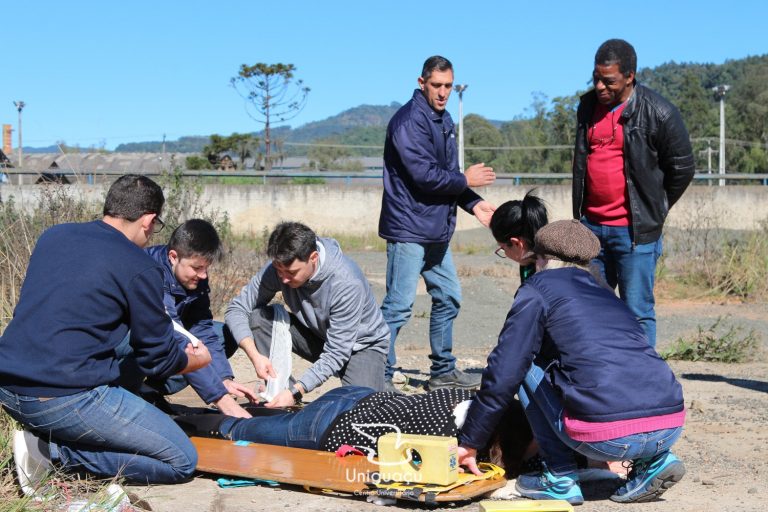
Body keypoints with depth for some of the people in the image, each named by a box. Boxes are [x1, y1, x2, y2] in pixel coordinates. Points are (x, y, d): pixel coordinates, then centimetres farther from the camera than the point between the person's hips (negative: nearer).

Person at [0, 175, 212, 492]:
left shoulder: (52, 236, 12)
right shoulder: (140, 268, -8)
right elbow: (158, 359, 0)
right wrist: (197, 360, 23)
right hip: (65, 400, -8)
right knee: (182, 461, 1)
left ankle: (44, 441, 5)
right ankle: (53, 451, -7)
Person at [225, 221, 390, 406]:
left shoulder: (347, 284, -33)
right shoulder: (280, 267, -20)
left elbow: (336, 355, -31)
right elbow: (236, 309, -14)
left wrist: (295, 392, -38)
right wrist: (255, 355, -30)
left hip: (361, 344, -4)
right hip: (316, 335, 4)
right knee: (256, 318, -20)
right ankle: (277, 392, -10)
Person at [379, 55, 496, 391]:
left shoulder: (443, 121, 16)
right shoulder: (410, 120, -14)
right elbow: (424, 175, -22)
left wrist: (473, 204, 6)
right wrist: (466, 181, -8)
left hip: (437, 231, 10)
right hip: (408, 229, -10)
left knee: (449, 298, 16)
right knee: (399, 306, -7)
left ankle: (443, 371, 27)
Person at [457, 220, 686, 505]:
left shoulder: (537, 291, 10)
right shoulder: (606, 294, 29)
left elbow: (503, 374, 4)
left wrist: (469, 443, 16)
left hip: (609, 437, -6)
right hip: (672, 428, 6)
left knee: (527, 366, 16)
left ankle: (560, 479, 12)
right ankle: (654, 461, 16)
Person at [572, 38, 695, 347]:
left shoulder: (658, 114, -10)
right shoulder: (588, 105, 8)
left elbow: (682, 169, -1)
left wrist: (653, 210, 6)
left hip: (634, 230, -6)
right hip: (591, 226, 6)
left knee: (637, 313, -2)